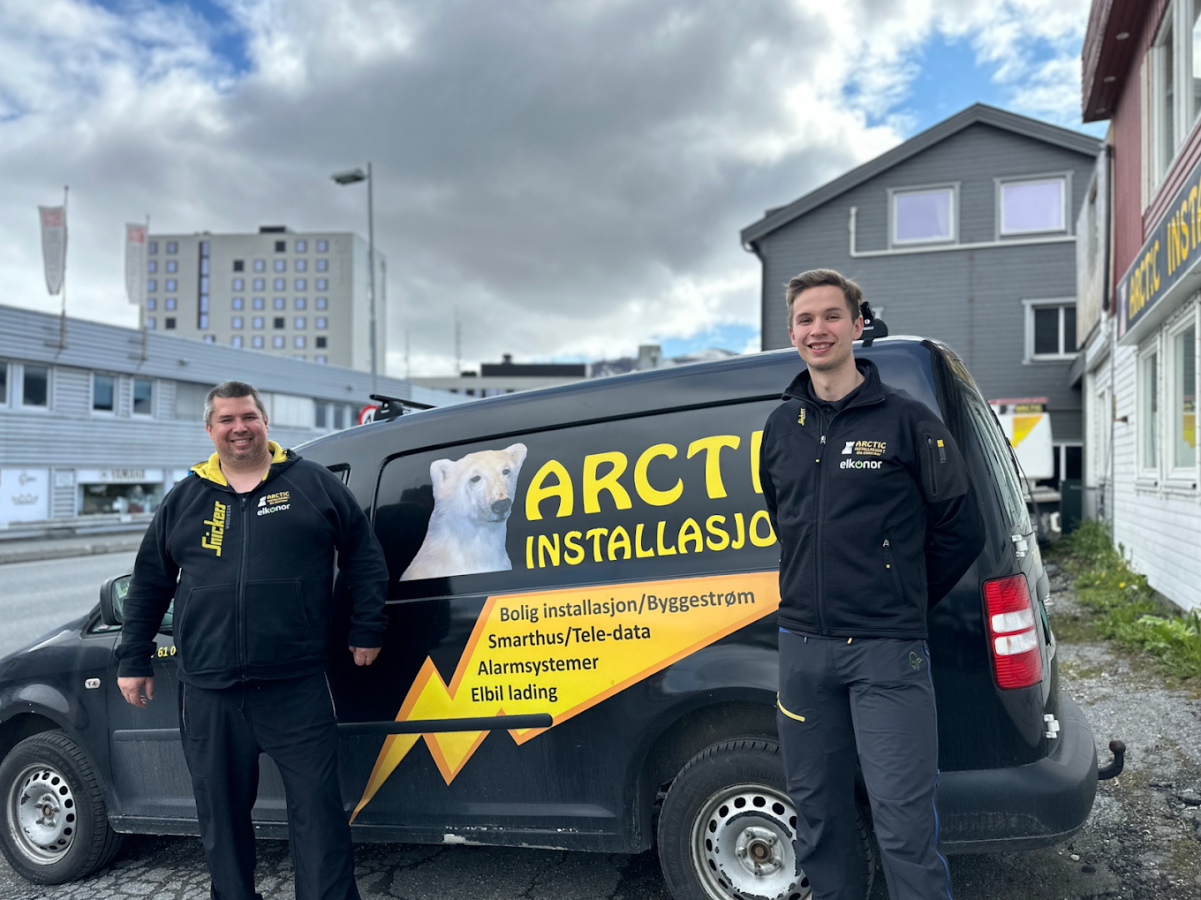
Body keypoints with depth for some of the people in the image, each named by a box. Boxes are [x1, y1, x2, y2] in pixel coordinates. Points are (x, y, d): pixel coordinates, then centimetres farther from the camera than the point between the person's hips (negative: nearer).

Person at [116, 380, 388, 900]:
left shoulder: (313, 484, 5)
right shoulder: (185, 499, 12)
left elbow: (363, 555, 9)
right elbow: (149, 582, 20)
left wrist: (366, 629, 5)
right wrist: (133, 659, 18)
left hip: (296, 686, -3)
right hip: (209, 693, 3)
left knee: (317, 808, 1)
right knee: (221, 816, 14)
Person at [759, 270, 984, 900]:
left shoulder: (906, 420, -4)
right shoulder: (780, 428, 9)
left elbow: (961, 531, 2)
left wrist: (905, 604, 7)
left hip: (885, 651, -4)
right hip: (802, 646, 5)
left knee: (902, 820, -3)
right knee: (816, 809, 15)